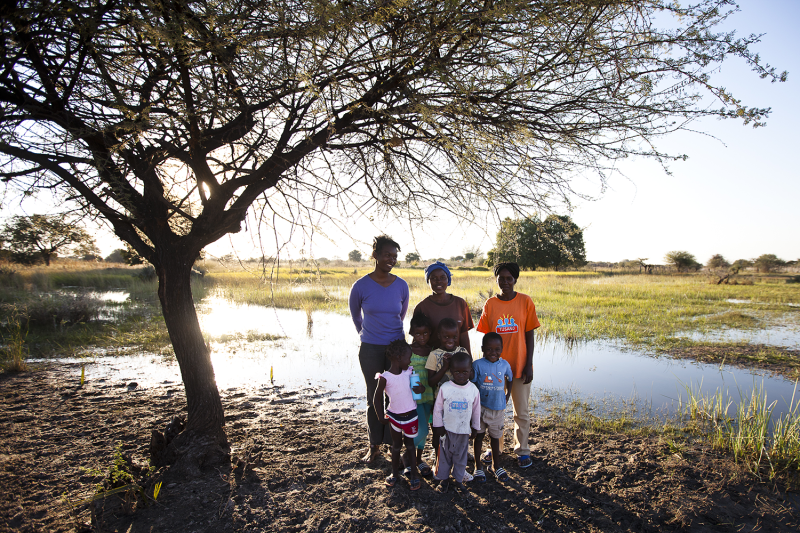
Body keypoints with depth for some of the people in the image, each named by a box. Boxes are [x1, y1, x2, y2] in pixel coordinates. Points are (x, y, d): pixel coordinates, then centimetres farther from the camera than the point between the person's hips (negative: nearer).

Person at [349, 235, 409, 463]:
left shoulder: (401, 286, -2)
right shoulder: (361, 286, -8)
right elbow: (355, 316, 9)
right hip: (370, 350, -1)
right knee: (374, 397, 9)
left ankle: (394, 444, 22)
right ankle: (374, 446, 26)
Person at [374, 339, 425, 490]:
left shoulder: (409, 372, -8)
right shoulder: (385, 378, -20)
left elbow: (418, 385, 5)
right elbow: (377, 399, -11)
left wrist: (420, 388, -17)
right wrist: (381, 417, -12)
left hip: (410, 415, 2)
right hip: (394, 416, -2)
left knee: (409, 444, 17)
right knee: (396, 445, 17)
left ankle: (413, 474, 30)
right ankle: (395, 472, 36)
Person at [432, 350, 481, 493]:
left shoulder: (473, 389, -9)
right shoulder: (444, 388, -14)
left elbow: (476, 410, 4)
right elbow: (437, 408, -4)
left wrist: (475, 427, 10)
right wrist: (438, 425, -3)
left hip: (464, 430, 1)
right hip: (447, 429, -1)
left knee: (461, 456, 14)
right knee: (445, 454, 11)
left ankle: (459, 479, 32)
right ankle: (444, 478, 29)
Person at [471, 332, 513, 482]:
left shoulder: (504, 364, -4)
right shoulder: (477, 365, -13)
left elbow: (510, 379, 16)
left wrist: (507, 395, 13)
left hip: (498, 408, 2)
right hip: (480, 407, -2)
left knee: (495, 437, 17)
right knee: (479, 436, 9)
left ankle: (495, 466, 37)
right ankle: (477, 467, 26)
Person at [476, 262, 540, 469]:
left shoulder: (525, 301, -6)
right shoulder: (490, 304, -1)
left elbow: (529, 336, -3)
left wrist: (528, 365, -6)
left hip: (519, 366, -1)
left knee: (522, 411, 11)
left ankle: (522, 450, 30)